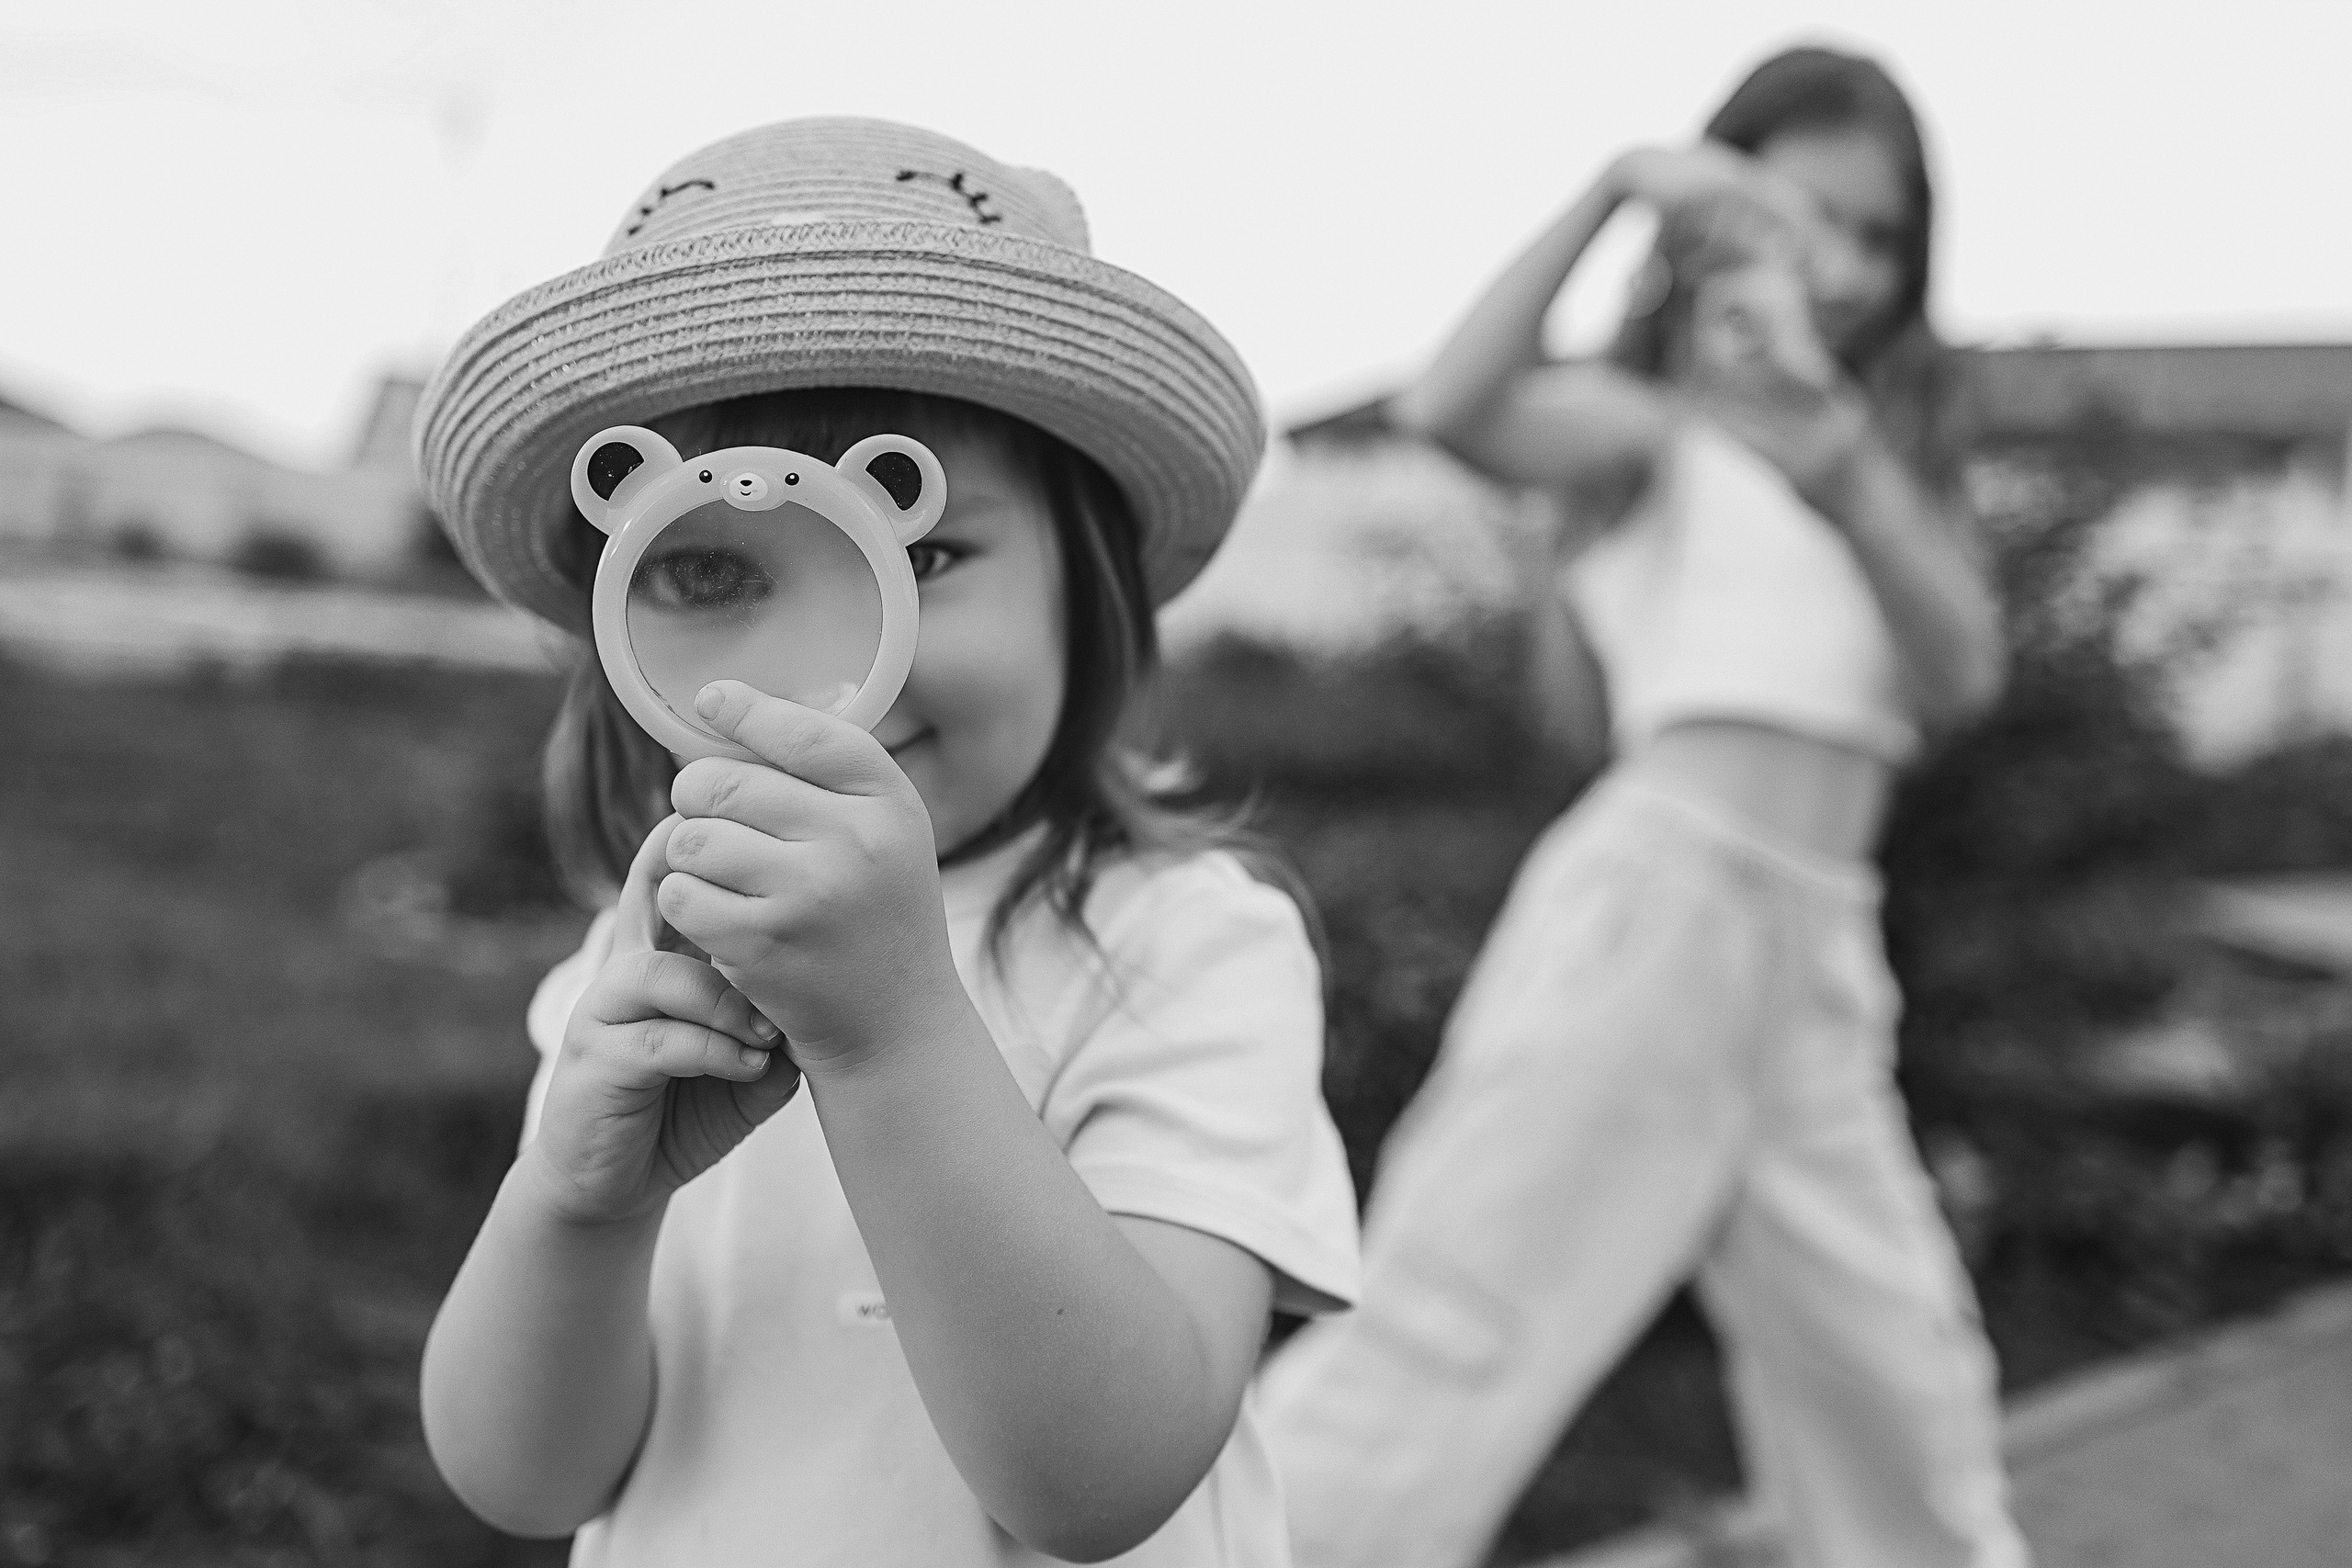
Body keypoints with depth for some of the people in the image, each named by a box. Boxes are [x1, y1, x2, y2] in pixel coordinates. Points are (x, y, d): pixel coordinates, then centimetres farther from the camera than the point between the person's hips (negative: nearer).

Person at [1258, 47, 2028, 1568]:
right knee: (1439, 1343, -10)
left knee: (1911, 1426, 13)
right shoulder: (1652, 423, 3)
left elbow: (1963, 670, 0)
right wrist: (1613, 189, -22)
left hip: (1821, 968, 6)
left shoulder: (1889, 451, 20)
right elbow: (1451, 408, -18)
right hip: (1656, 901, -6)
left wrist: (1837, 443, -14)